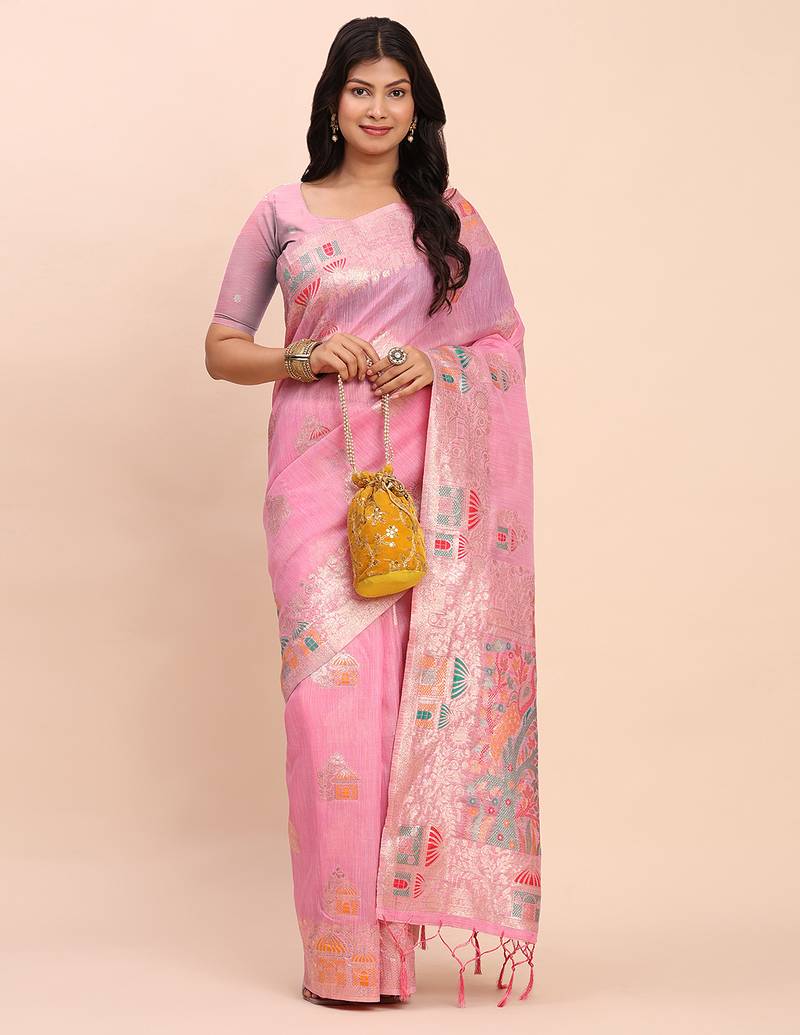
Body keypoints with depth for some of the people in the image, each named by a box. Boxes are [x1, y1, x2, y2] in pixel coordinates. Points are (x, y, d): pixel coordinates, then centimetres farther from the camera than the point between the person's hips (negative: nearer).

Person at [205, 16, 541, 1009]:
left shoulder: (449, 217, 11)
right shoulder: (282, 212, 9)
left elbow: (507, 340, 13)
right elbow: (222, 349, 9)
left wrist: (439, 363, -7)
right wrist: (306, 357, -9)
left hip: (424, 473, 1)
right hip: (319, 468, -1)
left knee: (415, 686, -2)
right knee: (331, 685, -8)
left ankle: (394, 929, 11)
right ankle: (344, 948, 1)